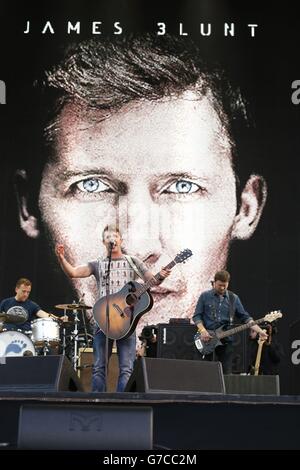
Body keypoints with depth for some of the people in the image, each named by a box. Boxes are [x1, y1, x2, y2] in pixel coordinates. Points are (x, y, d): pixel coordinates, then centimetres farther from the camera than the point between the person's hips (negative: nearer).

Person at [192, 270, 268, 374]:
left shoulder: (234, 298, 8)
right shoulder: (205, 296, 3)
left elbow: (245, 317, 8)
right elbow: (197, 316, 1)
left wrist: (259, 331, -3)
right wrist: (202, 330, -15)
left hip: (226, 341, 2)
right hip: (207, 341, -2)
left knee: (226, 372, 1)